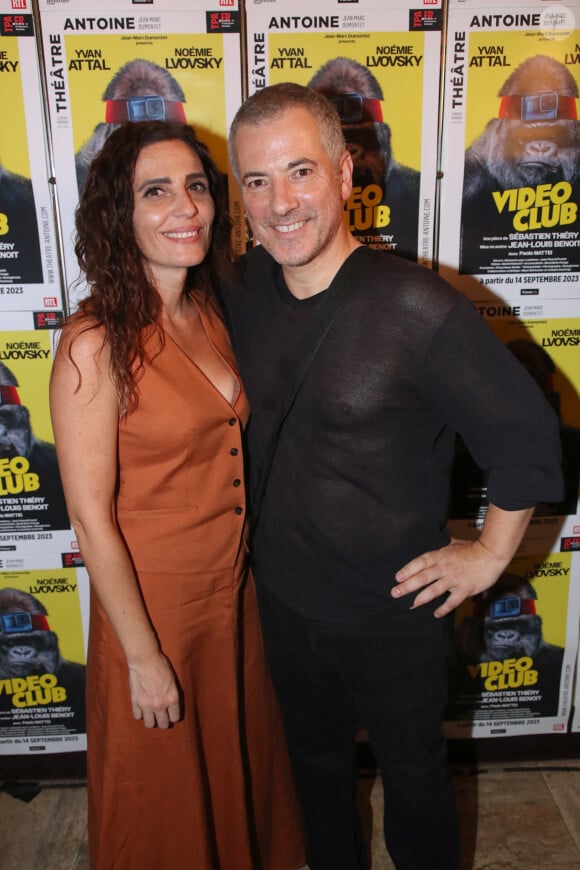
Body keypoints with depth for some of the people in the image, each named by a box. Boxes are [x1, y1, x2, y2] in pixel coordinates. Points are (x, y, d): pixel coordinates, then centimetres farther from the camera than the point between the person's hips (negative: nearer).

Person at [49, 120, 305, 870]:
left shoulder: (211, 316, -1)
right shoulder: (96, 343, -22)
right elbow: (91, 520, -20)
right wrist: (144, 657, -14)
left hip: (236, 594, 6)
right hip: (152, 602, -6)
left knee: (240, 766, 29)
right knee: (164, 804, 20)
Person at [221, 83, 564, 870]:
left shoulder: (418, 308, -25)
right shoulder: (242, 289, -7)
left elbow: (527, 433, -16)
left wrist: (491, 553, -10)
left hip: (396, 612, -4)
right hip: (284, 599, 5)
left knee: (413, 773, 22)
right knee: (315, 761, 28)